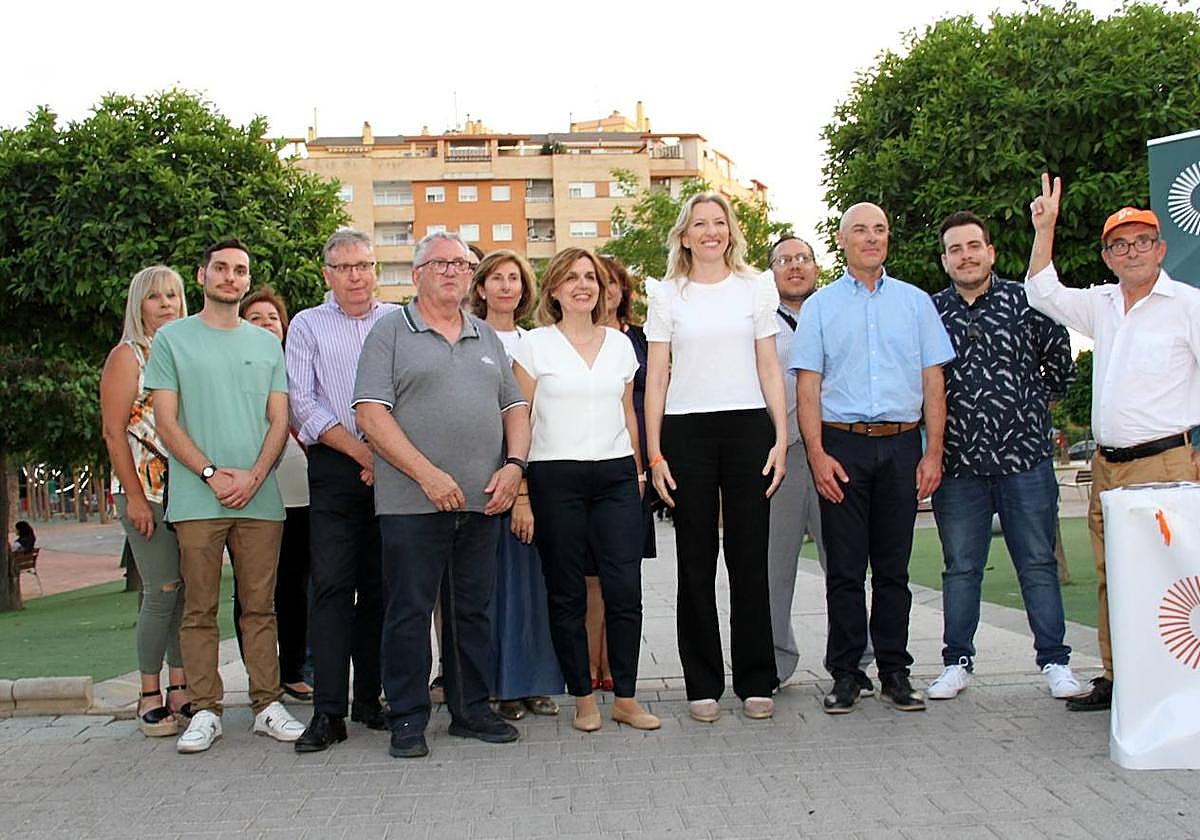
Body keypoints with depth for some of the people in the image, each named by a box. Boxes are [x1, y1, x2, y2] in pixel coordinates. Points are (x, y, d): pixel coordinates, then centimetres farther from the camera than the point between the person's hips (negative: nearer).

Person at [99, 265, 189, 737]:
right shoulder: (127, 356, 1)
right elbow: (114, 431, -5)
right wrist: (133, 496, -11)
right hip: (147, 492, -5)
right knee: (163, 591, -8)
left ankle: (179, 688, 15)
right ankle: (150, 697, 3)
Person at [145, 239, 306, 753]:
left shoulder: (267, 344, 15)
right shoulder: (172, 339, 8)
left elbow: (279, 420, 10)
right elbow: (166, 422, 2)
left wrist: (254, 476, -7)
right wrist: (212, 473, -9)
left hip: (260, 497, 2)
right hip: (196, 499, -2)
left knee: (260, 608, 5)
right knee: (200, 609, 0)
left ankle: (267, 704, 11)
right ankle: (205, 709, 8)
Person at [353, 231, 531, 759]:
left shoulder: (488, 338, 18)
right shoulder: (391, 331, 1)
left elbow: (515, 407, 18)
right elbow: (370, 414, -8)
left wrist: (513, 465, -1)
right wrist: (427, 474, -15)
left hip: (482, 500, 5)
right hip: (411, 502, -5)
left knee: (473, 610, 11)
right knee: (409, 611, 1)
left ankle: (471, 709, 23)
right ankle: (407, 719, 12)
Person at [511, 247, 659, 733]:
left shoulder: (620, 344, 13)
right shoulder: (534, 345, 3)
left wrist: (637, 473, 14)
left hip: (616, 474, 3)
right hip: (556, 476, -3)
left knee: (625, 589, -3)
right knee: (567, 594, 3)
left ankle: (625, 698, 9)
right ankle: (583, 699, 15)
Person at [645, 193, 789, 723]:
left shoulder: (756, 287, 9)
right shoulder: (667, 294, 7)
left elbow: (769, 368, 8)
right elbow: (656, 376, 5)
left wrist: (781, 438, -1)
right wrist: (654, 453, -1)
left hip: (748, 426, 1)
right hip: (686, 431, 0)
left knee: (749, 557, 2)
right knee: (696, 561, 3)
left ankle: (756, 681, 13)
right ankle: (703, 685, 13)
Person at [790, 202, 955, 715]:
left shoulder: (915, 302, 12)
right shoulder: (820, 306, 8)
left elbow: (933, 382, 9)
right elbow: (807, 386, 2)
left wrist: (933, 453, 0)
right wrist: (817, 456, -8)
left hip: (902, 445, 1)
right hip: (842, 445, -1)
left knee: (894, 566, 6)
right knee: (844, 567, 1)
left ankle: (895, 672, 15)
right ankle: (846, 674, 9)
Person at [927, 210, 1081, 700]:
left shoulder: (1024, 301, 3)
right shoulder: (929, 312, 5)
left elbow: (1059, 360, 12)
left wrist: (1038, 405, 12)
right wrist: (936, 431, 8)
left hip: (1025, 455, -1)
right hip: (958, 462, 1)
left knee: (1038, 564, 6)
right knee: (960, 568, 8)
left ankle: (1054, 661, 16)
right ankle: (957, 663, 18)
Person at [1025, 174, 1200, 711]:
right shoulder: (1102, 305, 15)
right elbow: (1043, 294, 17)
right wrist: (1045, 229, 8)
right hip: (1107, 466, 6)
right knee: (1111, 579, 8)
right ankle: (1115, 678, 16)